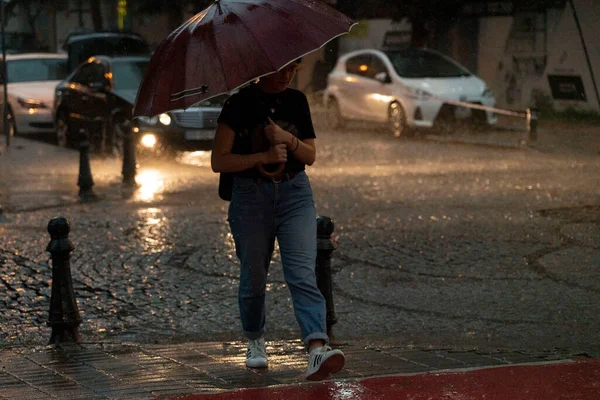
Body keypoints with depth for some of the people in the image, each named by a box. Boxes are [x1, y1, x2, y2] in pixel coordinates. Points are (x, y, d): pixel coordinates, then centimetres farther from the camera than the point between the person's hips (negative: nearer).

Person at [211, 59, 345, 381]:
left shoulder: (297, 101, 6)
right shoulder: (240, 103, -6)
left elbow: (311, 156, 9)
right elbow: (218, 161, -10)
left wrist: (288, 139, -12)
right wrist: (264, 156, -20)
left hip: (295, 192, 2)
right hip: (250, 195, -2)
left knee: (303, 274, -15)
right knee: (253, 277, 9)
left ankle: (317, 349, -29)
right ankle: (255, 341, 35)